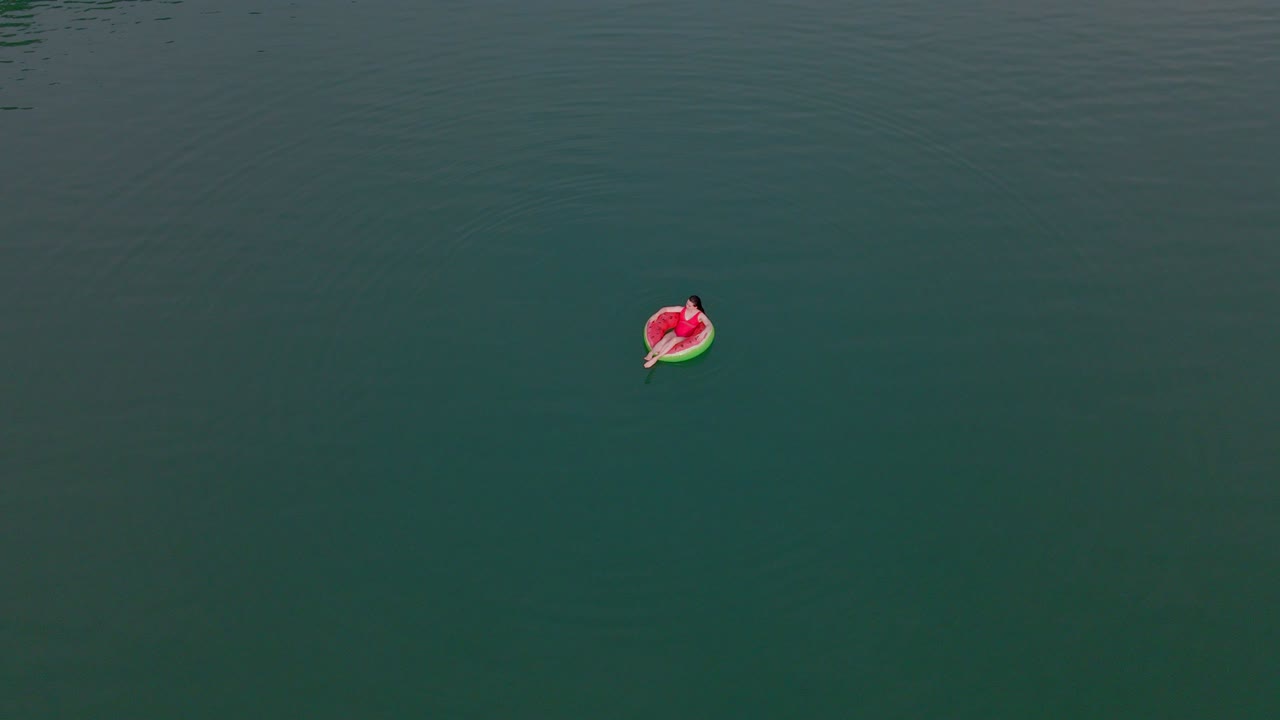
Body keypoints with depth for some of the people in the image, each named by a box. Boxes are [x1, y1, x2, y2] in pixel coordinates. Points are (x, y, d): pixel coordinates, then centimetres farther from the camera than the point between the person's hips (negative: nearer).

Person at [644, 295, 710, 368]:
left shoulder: (700, 315, -9)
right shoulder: (682, 309, 2)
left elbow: (709, 325, -23)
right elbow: (666, 309, 8)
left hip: (685, 338, -4)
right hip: (675, 332, 4)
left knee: (674, 340, -35)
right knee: (664, 339, -29)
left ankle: (656, 358, -42)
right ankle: (650, 355, -43)